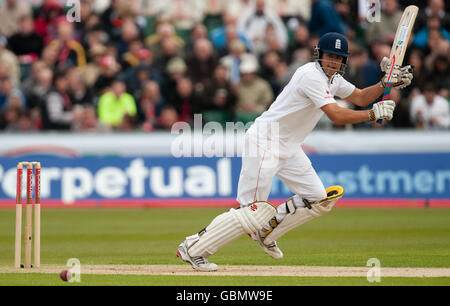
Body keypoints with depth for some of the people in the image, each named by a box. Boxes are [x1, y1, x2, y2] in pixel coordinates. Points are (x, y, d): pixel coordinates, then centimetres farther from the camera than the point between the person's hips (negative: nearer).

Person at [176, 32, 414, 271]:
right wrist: (374, 114, -19)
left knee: (318, 200, 7)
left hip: (289, 148, 10)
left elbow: (361, 97, 20)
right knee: (254, 210, -13)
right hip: (264, 143, -10)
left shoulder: (333, 79, 10)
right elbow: (337, 116, -25)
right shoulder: (312, 75, -20)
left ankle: (265, 233, 22)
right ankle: (193, 248, -7)